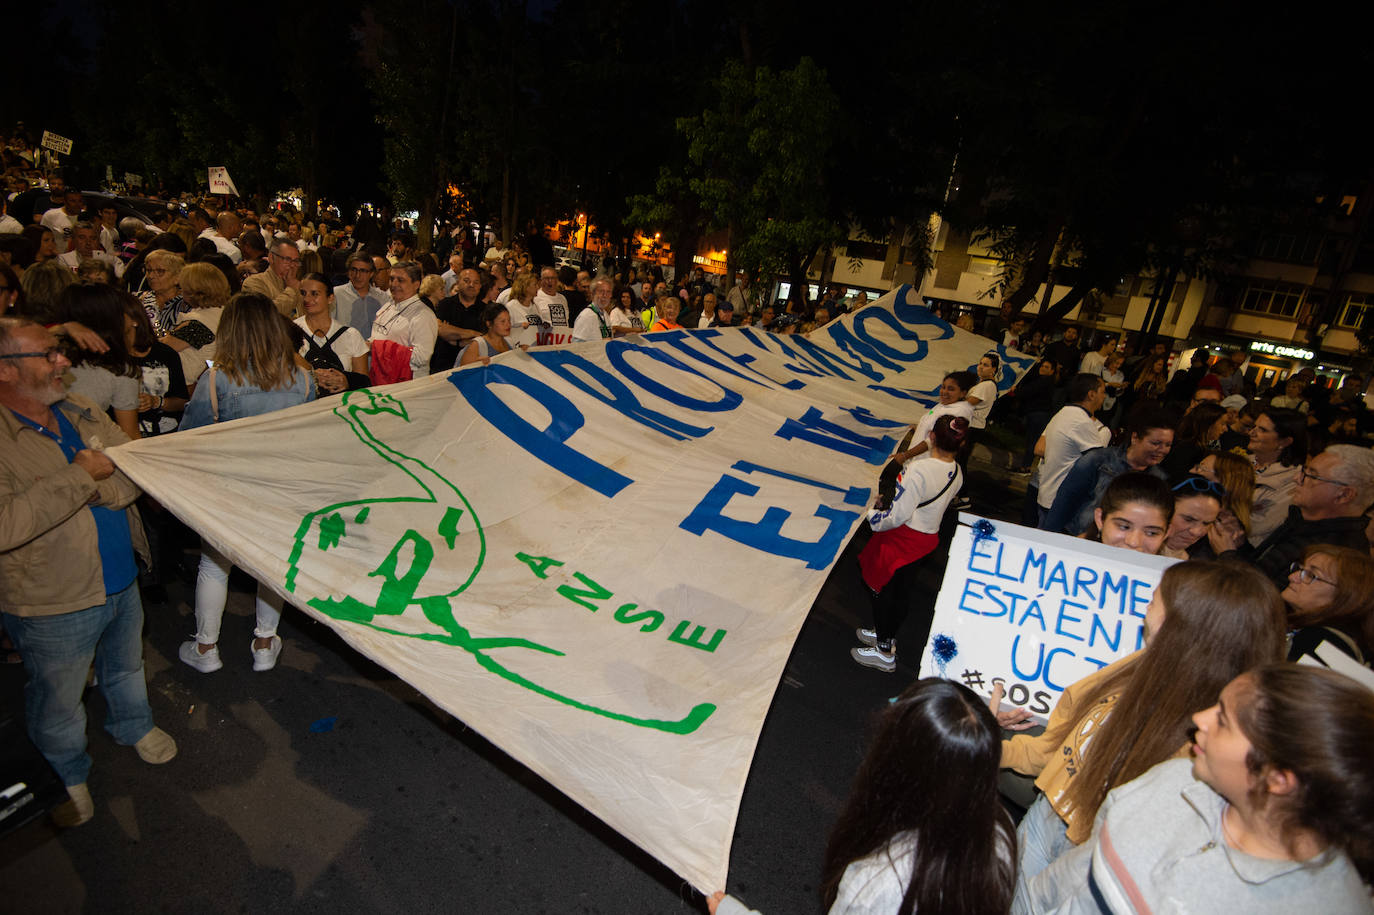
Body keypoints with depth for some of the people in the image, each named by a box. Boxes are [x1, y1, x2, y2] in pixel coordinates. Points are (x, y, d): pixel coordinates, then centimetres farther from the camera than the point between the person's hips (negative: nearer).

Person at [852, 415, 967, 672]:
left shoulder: (918, 470, -29)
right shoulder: (956, 473, -4)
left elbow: (898, 514, -26)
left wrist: (876, 513, -7)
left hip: (902, 537, -8)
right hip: (928, 538, 8)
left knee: (881, 588, 10)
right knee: (903, 589, 23)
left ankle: (884, 652, 22)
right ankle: (886, 634, 43)